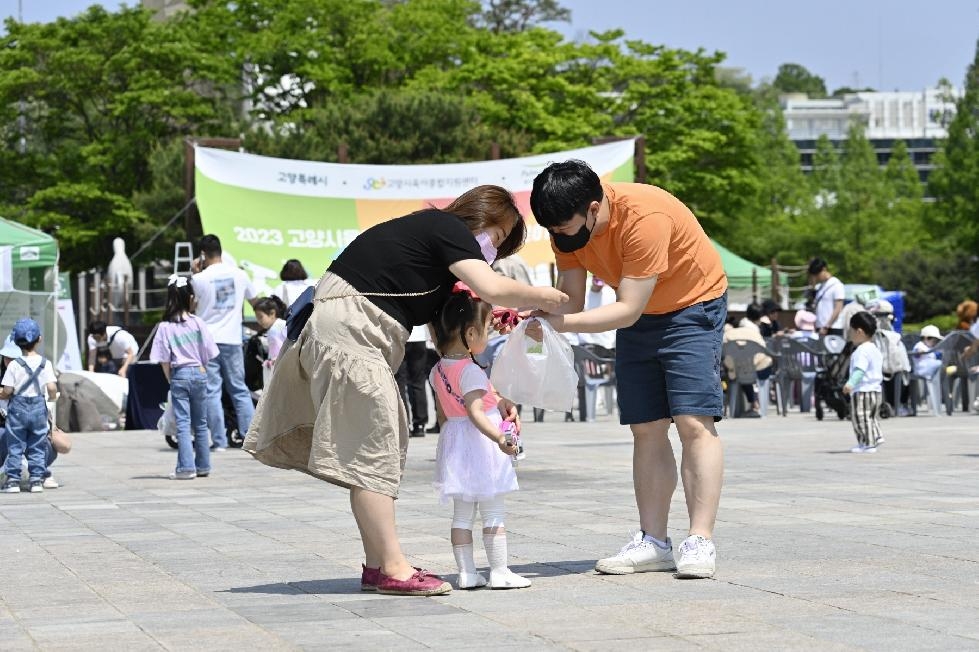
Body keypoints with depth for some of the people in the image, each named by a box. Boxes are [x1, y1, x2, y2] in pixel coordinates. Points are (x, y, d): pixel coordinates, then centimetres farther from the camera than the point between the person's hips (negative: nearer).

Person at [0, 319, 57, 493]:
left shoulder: (14, 365, -9)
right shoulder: (45, 363, -5)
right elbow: (52, 388, -12)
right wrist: (52, 398, 9)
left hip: (17, 408, -2)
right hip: (39, 407, 2)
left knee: (15, 446, 6)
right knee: (37, 446, 11)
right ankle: (36, 479, 9)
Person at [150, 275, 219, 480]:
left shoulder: (165, 327, -6)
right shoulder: (197, 323, -3)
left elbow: (164, 360, -4)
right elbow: (208, 354, 1)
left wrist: (170, 380, 7)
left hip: (179, 375, -2)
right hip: (199, 373, 2)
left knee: (182, 423, -2)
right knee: (200, 423, 11)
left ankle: (186, 467, -8)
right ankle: (203, 466, 17)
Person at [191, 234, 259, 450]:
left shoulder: (199, 279, -8)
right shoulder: (239, 274, 3)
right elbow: (255, 302, 17)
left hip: (208, 340, -3)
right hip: (232, 340, 3)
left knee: (212, 392, 1)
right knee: (239, 390, 11)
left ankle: (219, 441, -3)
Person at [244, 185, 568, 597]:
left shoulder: (437, 242, 22)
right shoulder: (449, 229, -6)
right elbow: (492, 289, -22)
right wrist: (542, 297, -5)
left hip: (362, 337, 10)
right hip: (348, 328, -10)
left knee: (384, 449, 11)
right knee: (372, 447, -9)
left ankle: (378, 566, 12)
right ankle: (392, 568, -8)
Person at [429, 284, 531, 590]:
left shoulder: (438, 371, 6)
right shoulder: (471, 371, -19)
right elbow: (475, 412, -29)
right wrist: (499, 438, -39)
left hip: (453, 447, 8)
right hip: (480, 448, -8)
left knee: (462, 514, 10)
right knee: (493, 513, 0)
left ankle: (466, 573, 10)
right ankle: (499, 572, 1)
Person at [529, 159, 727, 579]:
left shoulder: (644, 217, -36)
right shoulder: (568, 224, -14)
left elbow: (627, 310, -35)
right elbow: (571, 298, -12)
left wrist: (559, 322, -41)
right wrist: (538, 317, -33)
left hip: (692, 306, -7)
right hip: (638, 317, 7)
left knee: (693, 422, -16)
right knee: (646, 430, 4)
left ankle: (700, 543, -17)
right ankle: (653, 542, 6)